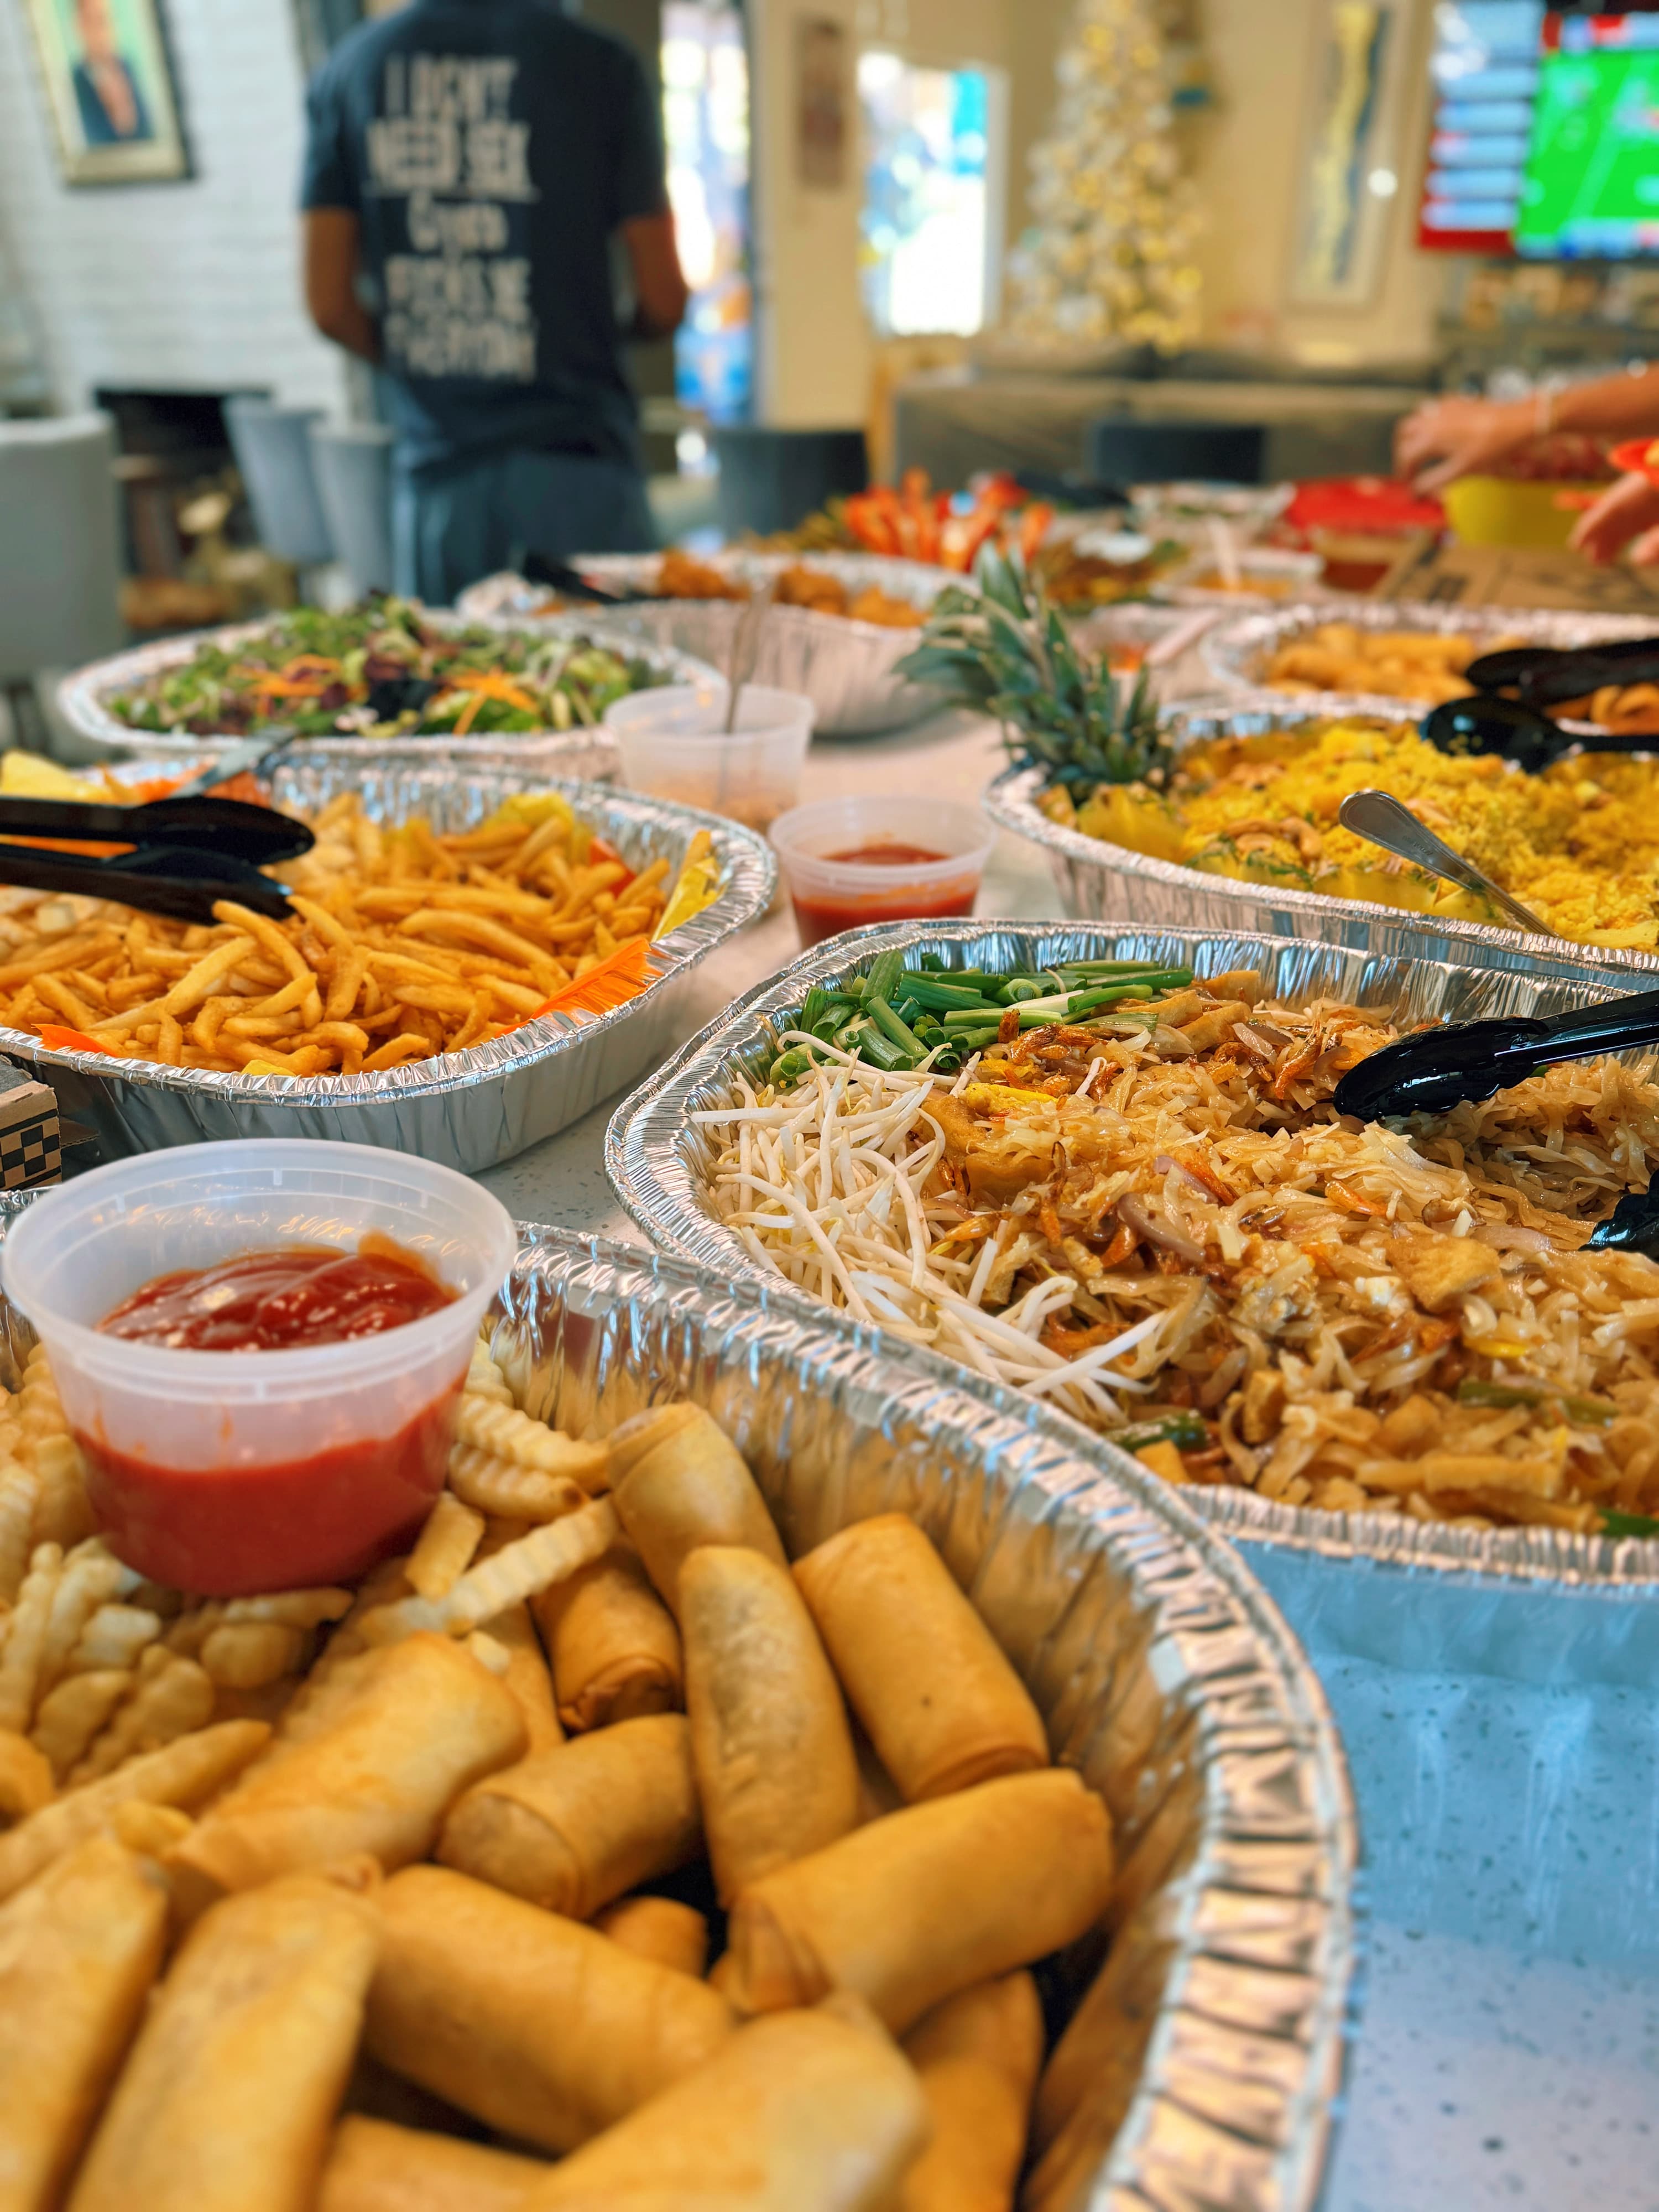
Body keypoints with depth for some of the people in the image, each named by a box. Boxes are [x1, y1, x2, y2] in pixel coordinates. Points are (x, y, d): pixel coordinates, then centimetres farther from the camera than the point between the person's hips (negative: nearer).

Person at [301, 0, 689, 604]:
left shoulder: (347, 67, 6)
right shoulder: (603, 65, -3)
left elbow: (329, 305, 3)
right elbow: (663, 302, -2)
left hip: (435, 466, 3)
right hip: (576, 461, -3)